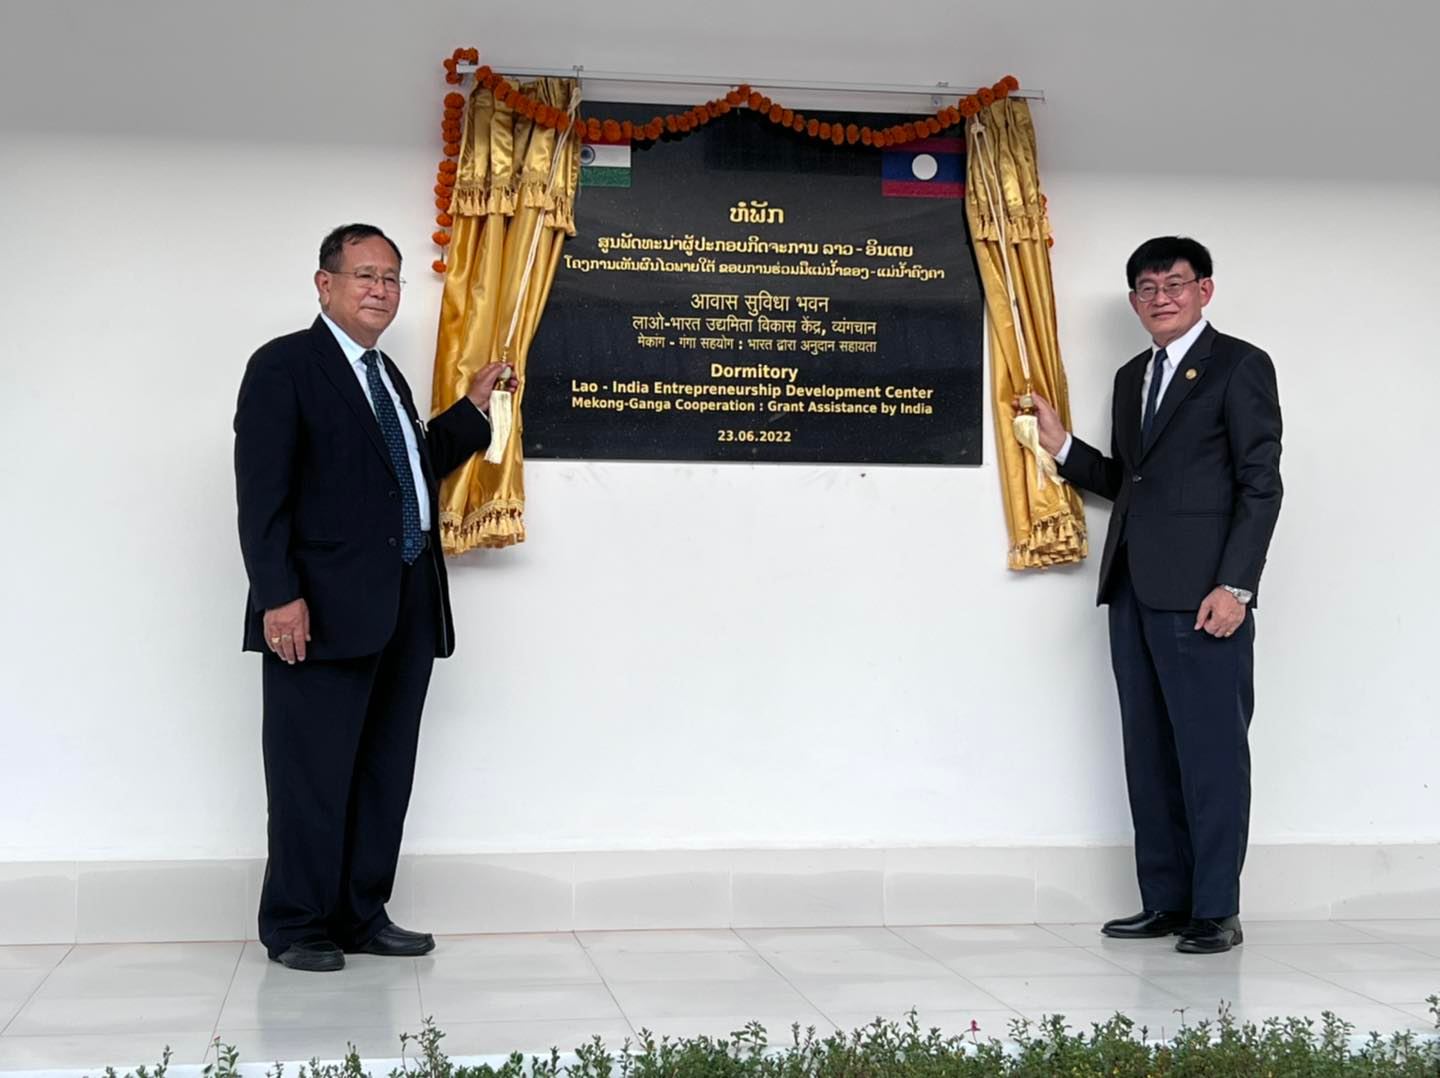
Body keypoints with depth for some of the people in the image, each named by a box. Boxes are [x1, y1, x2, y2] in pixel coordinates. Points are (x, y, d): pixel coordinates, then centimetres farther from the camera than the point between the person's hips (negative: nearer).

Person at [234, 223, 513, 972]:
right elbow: (261, 489, -13)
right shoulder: (285, 365, -5)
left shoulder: (386, 375, 20)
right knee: (313, 773, -1)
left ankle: (361, 916, 22)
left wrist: (473, 408, 20)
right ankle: (295, 928, 10)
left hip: (406, 607, 8)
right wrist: (278, 594, -21)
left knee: (385, 772, 12)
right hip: (326, 609, -8)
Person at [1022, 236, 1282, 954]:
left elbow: (1261, 484, -8)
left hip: (1202, 596, -7)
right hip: (1135, 594, 8)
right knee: (1149, 753, 10)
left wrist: (1236, 585, -16)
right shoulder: (1132, 377, 20)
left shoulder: (1240, 366, -2)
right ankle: (1164, 901, 17)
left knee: (1211, 751, -3)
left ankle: (1215, 910, 4)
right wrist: (1061, 446, 8)